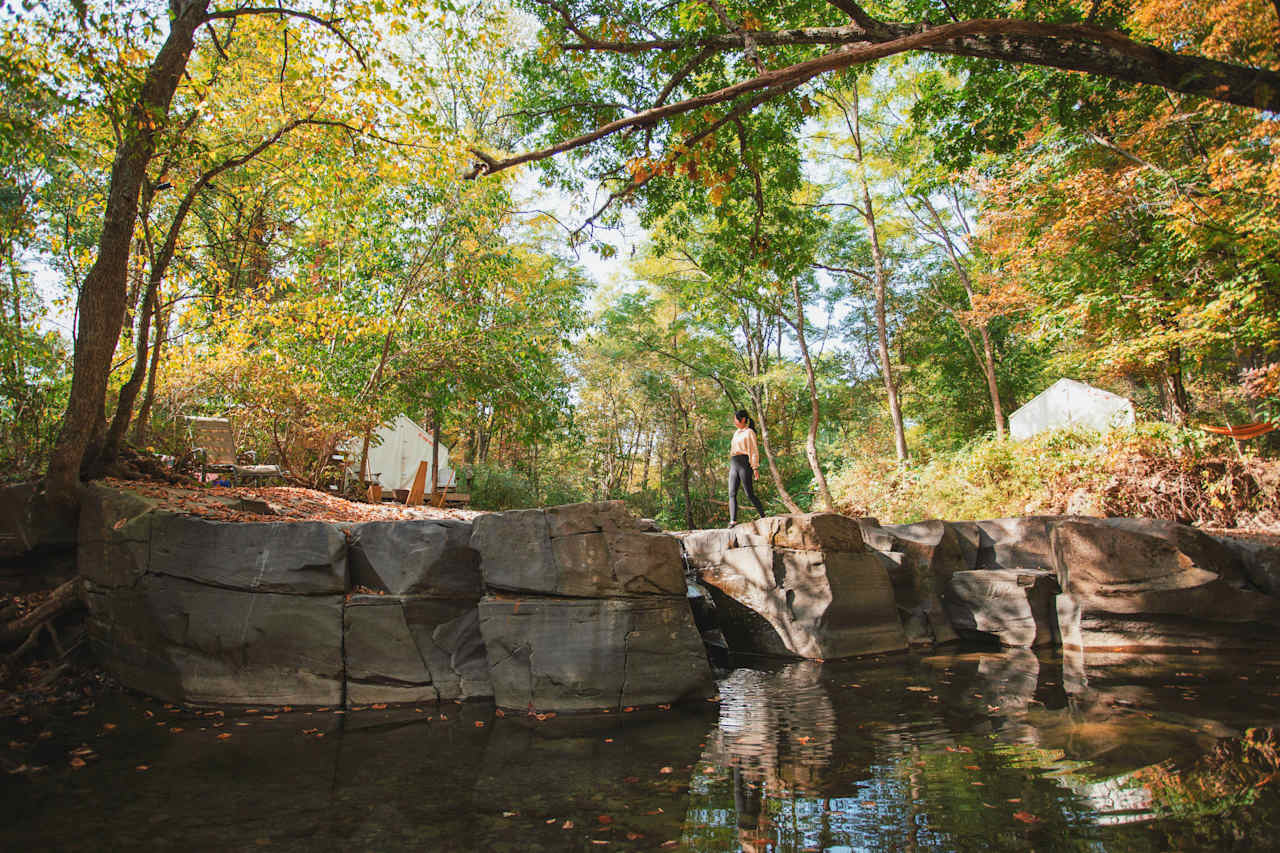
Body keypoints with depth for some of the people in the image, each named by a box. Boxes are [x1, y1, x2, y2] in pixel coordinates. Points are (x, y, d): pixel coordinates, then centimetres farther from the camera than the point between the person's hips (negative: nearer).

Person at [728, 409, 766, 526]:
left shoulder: (749, 432, -1)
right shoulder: (736, 433, 22)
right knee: (732, 494, -7)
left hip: (744, 464, -7)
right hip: (733, 465, 7)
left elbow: (754, 451, -6)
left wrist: (755, 468, -13)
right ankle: (733, 521, -14)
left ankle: (763, 517, 10)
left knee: (750, 494, -6)